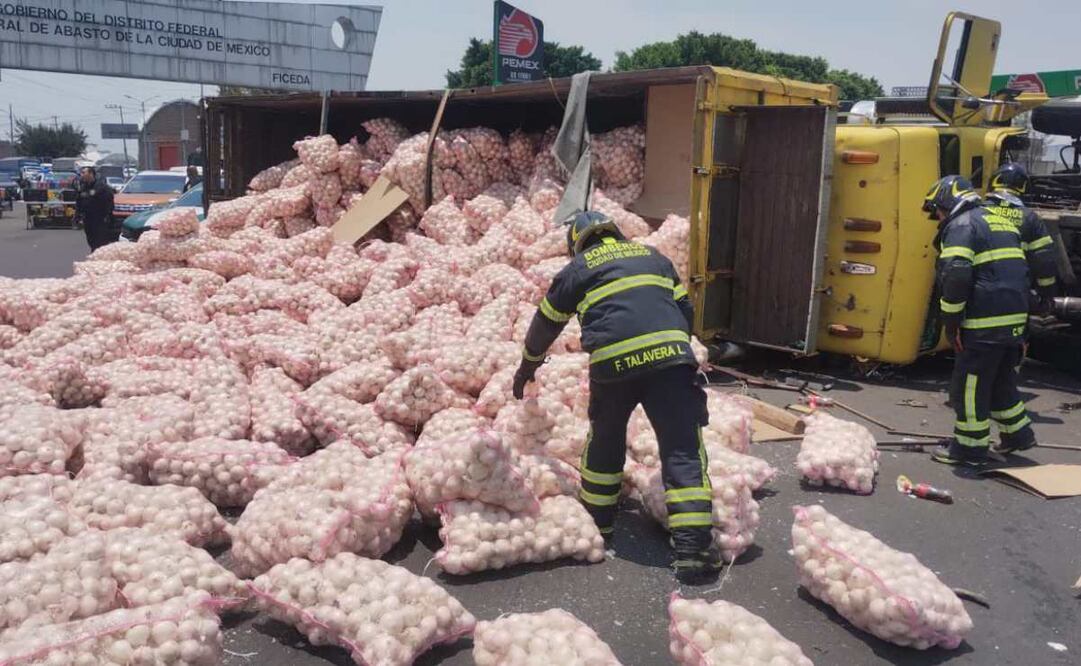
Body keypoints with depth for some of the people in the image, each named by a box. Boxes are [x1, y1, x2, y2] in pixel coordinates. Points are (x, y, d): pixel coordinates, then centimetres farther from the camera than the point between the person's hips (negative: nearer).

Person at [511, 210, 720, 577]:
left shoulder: (577, 269, 19)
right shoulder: (653, 256, 26)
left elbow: (545, 324, 28)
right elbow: (685, 309, 24)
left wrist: (527, 367, 43)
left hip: (613, 362, 0)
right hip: (670, 354, 1)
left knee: (605, 440, 23)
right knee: (682, 449, 1)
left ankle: (597, 518, 34)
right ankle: (693, 546, -6)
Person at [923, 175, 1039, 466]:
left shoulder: (960, 225, -7)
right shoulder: (1000, 222, 22)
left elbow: (956, 276, -21)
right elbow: (1020, 270, 24)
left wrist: (951, 322, -14)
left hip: (985, 323, -9)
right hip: (1015, 317, 9)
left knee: (969, 384, 0)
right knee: (1000, 380, 23)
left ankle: (970, 447, 7)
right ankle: (1018, 433, 33)